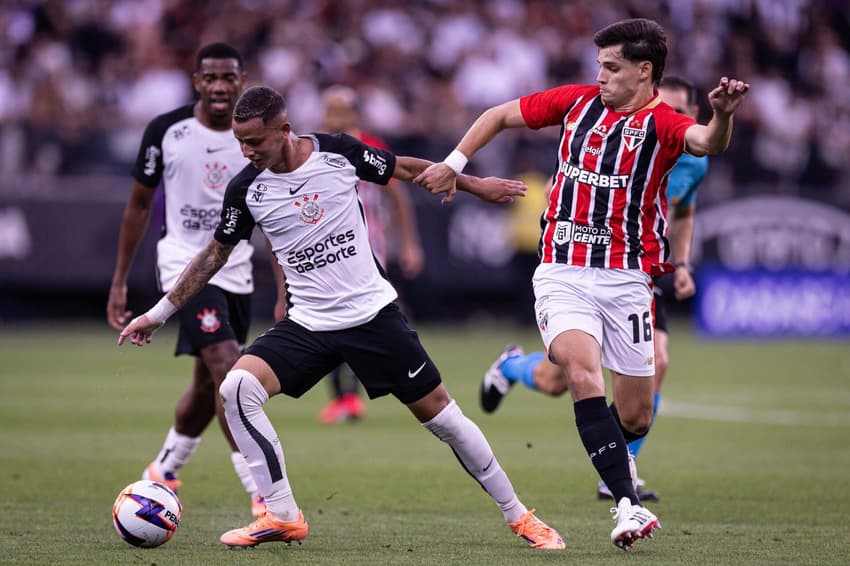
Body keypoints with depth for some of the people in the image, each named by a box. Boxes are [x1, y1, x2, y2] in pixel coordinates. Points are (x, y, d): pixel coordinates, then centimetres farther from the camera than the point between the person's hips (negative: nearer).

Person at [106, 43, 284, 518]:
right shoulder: (166, 131, -8)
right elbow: (140, 204, 4)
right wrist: (120, 282, 4)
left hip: (237, 271, 4)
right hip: (185, 265, -4)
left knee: (208, 386, 13)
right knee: (229, 370, -20)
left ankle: (162, 472, 38)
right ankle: (264, 498, -22)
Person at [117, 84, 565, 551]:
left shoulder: (338, 152, -10)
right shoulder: (246, 189, -6)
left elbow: (405, 170, 7)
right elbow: (216, 253, 8)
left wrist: (477, 186, 16)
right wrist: (159, 313, 9)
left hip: (373, 314, -1)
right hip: (308, 324, 1)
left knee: (440, 414, -1)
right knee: (236, 389, -22)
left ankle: (518, 516, 16)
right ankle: (283, 517, -14)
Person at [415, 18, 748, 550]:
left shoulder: (661, 123, -5)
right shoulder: (578, 100, 8)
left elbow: (707, 142, -28)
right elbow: (501, 115, 22)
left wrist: (723, 115, -49)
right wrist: (454, 163, 15)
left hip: (626, 277, -1)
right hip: (562, 272, 1)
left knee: (635, 417, 5)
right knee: (583, 373, -25)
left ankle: (614, 458, 42)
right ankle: (628, 505, -28)